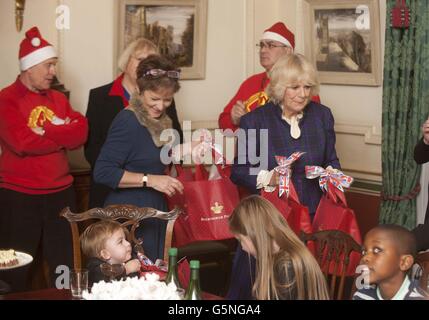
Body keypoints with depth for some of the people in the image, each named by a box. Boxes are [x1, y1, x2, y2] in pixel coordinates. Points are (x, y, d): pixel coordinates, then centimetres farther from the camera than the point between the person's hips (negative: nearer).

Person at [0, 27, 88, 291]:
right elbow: (21, 142, -22)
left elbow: (81, 133, -4)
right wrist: (63, 135, -10)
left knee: (64, 265, 13)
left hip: (60, 192, 5)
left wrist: (45, 131, -17)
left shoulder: (59, 99, 10)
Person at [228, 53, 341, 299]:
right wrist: (268, 178, -20)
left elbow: (332, 162, 18)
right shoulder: (255, 120, -1)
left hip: (313, 215, 3)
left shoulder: (322, 115, 9)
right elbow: (238, 172, -2)